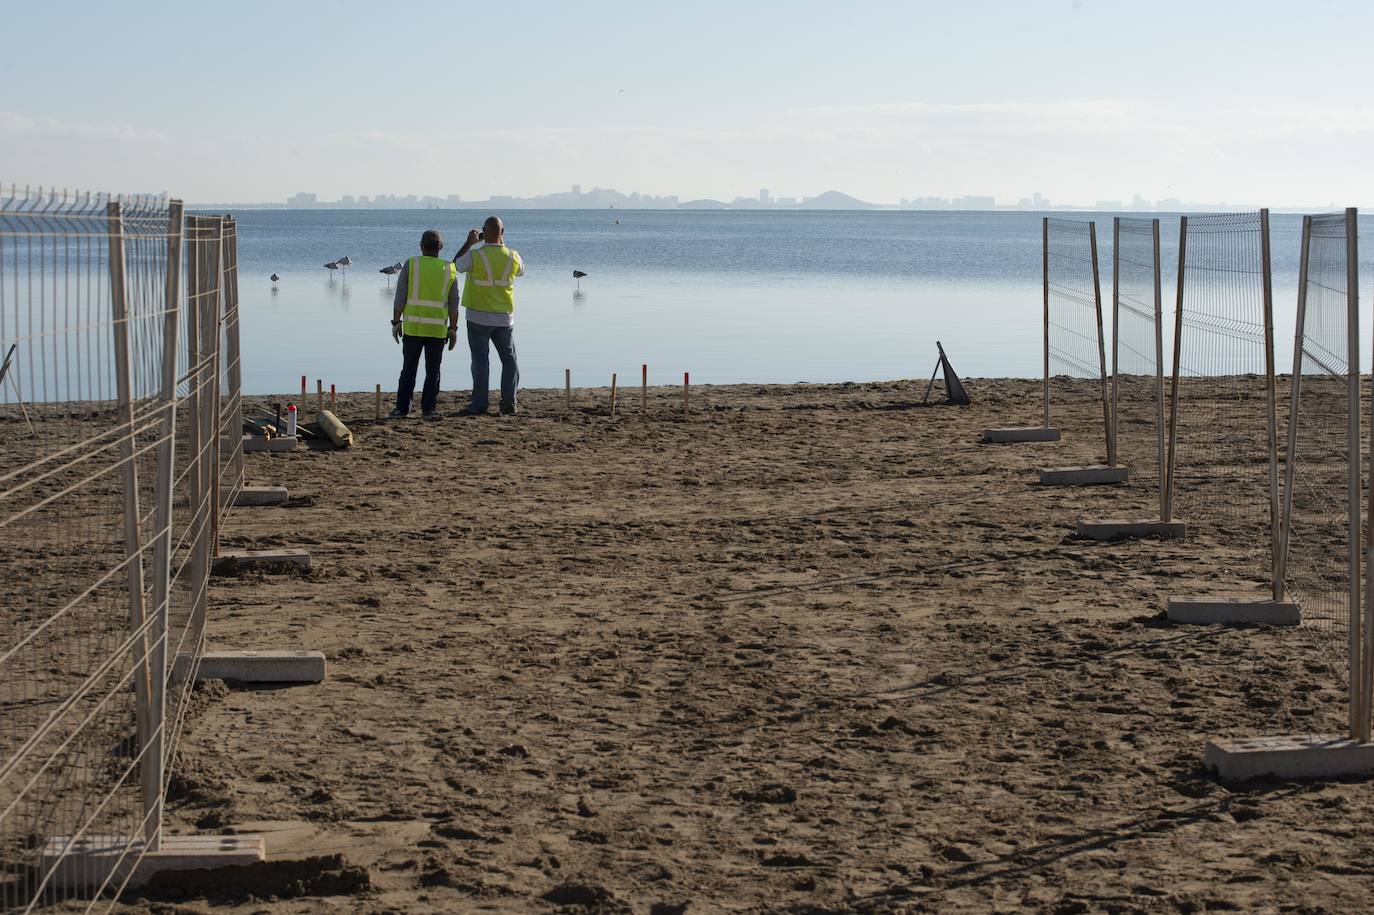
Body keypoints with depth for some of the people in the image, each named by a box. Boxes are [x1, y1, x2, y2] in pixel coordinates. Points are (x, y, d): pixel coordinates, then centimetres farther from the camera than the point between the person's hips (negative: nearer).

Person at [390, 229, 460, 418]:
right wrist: (453, 330, 7)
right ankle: (429, 408, 4)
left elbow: (400, 298, -5)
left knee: (409, 369, 8)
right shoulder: (449, 270, 3)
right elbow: (453, 304, 2)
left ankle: (402, 408, 5)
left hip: (413, 326, -1)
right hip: (438, 328, 1)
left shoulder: (410, 265, -3)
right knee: (433, 371, 8)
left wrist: (396, 322, 2)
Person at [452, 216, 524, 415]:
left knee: (480, 360, 2)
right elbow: (521, 271, 19)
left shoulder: (475, 256, -15)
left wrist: (469, 243, 10)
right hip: (504, 317, 2)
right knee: (509, 359, 10)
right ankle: (508, 404, 8)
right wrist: (503, 245, 18)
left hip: (479, 318, -2)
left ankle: (479, 405, 1)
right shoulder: (512, 257, -5)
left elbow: (455, 264, 4)